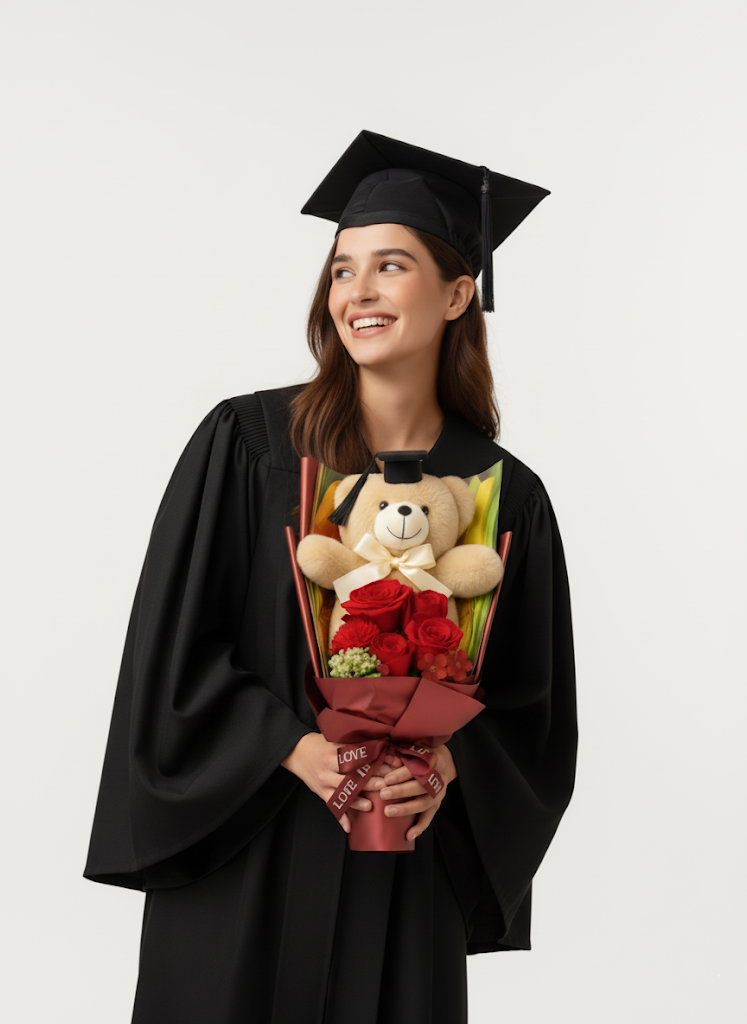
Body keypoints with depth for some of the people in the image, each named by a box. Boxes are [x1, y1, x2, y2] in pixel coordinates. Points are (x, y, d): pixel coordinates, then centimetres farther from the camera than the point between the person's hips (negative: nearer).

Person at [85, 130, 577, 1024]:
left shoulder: (505, 495, 0)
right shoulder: (244, 442, -5)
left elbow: (531, 707, 5)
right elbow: (168, 642, -6)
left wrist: (448, 764, -13)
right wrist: (295, 748, -16)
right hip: (241, 861, -1)